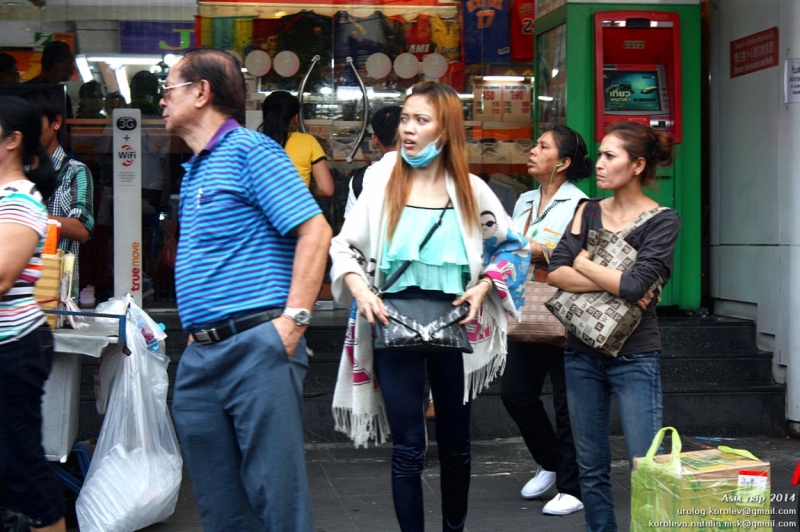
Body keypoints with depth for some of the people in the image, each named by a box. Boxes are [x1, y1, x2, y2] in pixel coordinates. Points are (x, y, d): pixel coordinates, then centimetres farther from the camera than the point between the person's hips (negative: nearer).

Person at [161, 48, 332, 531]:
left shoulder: (249, 150, -5)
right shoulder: (194, 170, 21)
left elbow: (314, 230, -14)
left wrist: (293, 320, -19)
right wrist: (197, 330, 15)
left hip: (257, 347, -9)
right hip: (200, 356, 9)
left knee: (276, 492, -7)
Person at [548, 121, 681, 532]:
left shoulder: (662, 220, -6)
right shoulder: (588, 212, 7)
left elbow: (636, 285, -20)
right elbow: (555, 272, -6)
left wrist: (583, 263, -7)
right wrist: (615, 282, -17)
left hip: (634, 356, -5)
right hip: (582, 353, 5)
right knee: (591, 468, 11)